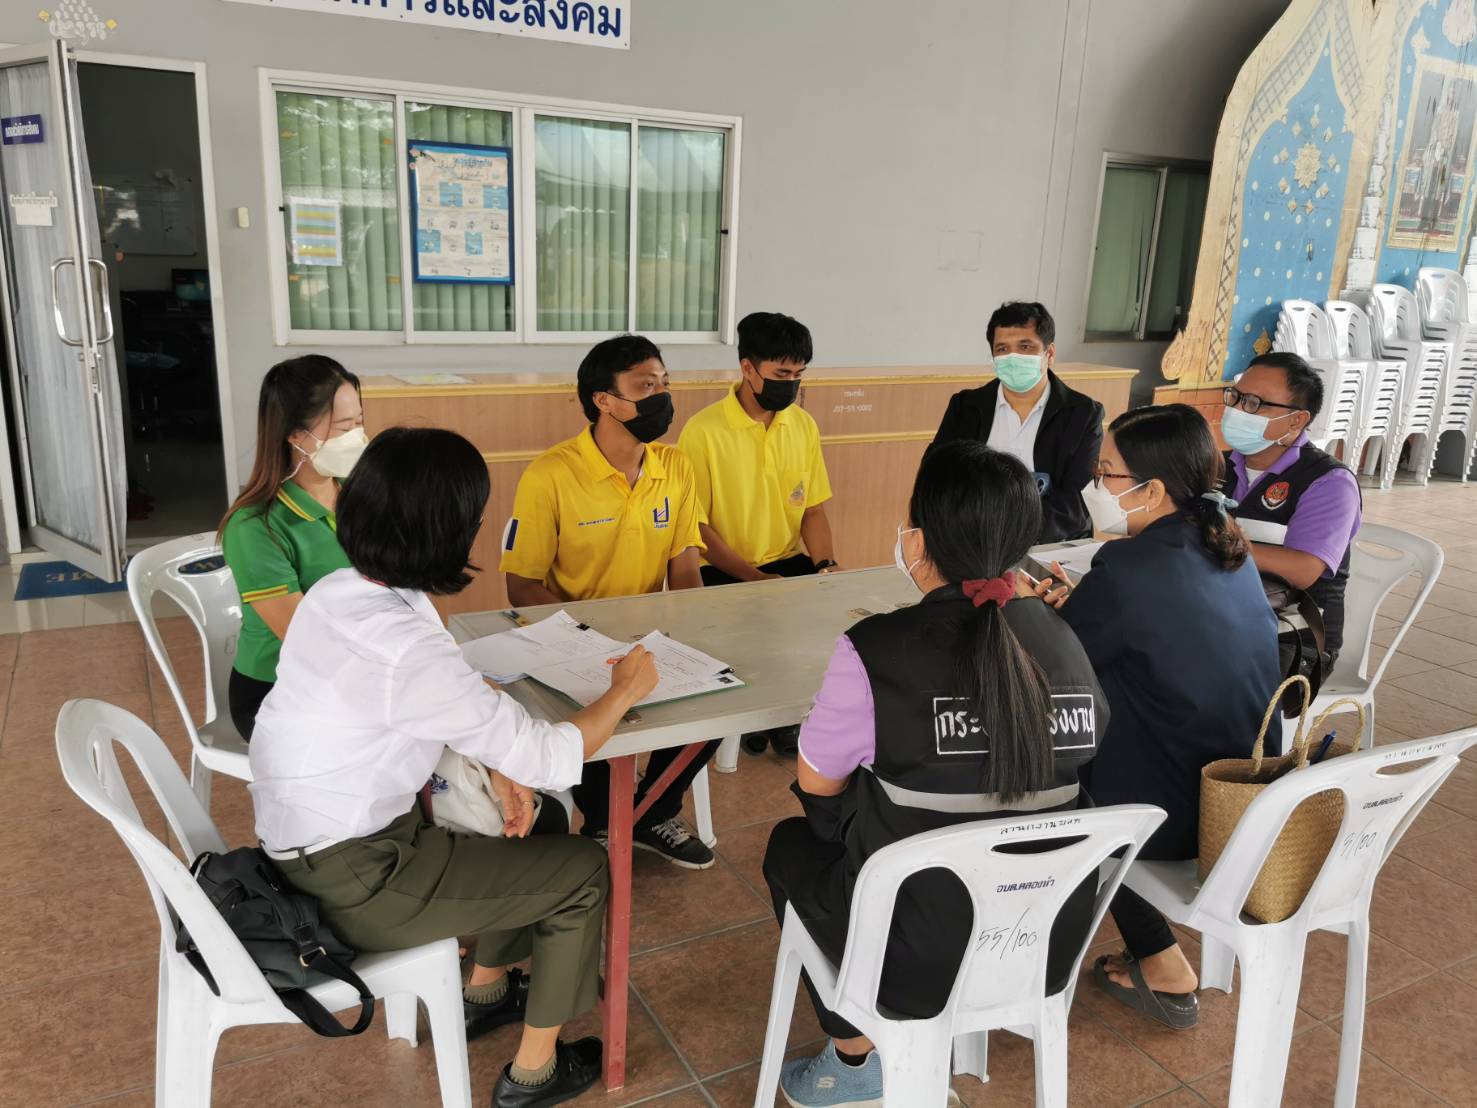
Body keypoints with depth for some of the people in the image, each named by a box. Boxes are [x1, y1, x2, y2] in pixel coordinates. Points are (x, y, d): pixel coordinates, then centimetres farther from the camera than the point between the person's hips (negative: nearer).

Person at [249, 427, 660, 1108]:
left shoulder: (336, 592, -5)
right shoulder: (407, 651, -32)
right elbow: (553, 760, -24)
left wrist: (497, 767, -3)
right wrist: (623, 692, -7)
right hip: (349, 884, -8)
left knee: (522, 826, 22)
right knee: (582, 872, 4)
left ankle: (486, 992, 41)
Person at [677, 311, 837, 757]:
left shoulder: (804, 426, 4)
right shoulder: (704, 431, -13)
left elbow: (813, 509, 9)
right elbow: (694, 526, -12)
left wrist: (825, 564, -9)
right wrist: (754, 577, -21)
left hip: (789, 562, 5)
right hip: (723, 572, -5)